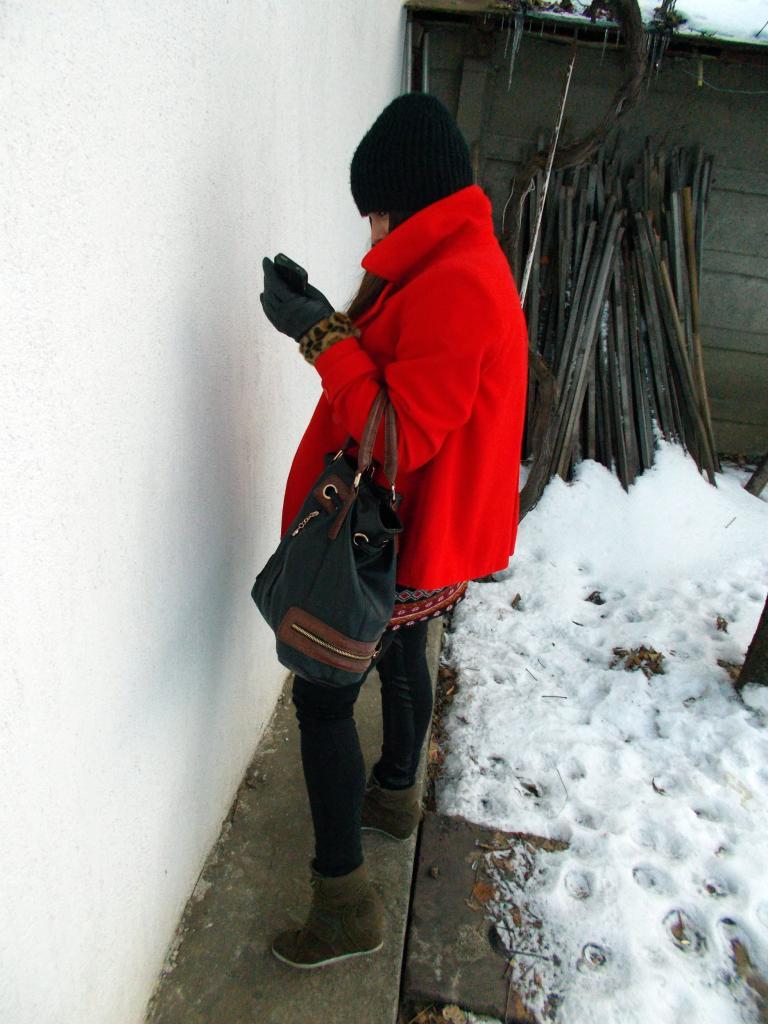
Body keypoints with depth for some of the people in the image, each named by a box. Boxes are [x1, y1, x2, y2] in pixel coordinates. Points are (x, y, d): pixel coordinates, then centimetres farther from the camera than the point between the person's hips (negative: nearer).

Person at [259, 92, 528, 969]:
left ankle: (345, 904, 13)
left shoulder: (454, 283, -24)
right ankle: (395, 794, 50)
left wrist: (321, 336, -24)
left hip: (395, 542, -10)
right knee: (401, 658, 25)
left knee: (322, 699, -1)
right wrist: (333, 320, 3)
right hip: (422, 534, 10)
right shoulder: (466, 260, 9)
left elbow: (401, 437, -27)